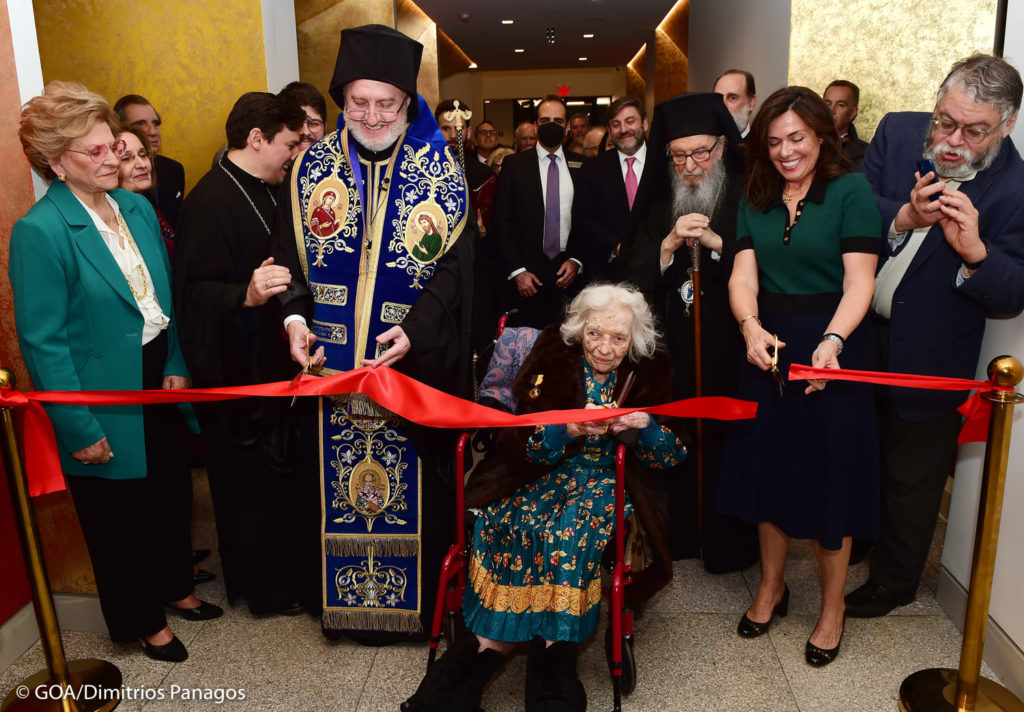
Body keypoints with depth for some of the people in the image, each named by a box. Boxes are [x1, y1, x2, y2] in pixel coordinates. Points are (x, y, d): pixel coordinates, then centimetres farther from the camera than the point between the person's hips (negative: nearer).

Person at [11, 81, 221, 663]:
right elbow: (43, 342, -18)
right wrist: (79, 429, -17)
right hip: (105, 403, -6)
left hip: (158, 385, 7)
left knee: (172, 491, 22)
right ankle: (144, 623, 36)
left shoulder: (137, 208, 2)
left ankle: (176, 588, 47)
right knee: (122, 517, 13)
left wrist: (177, 365, -1)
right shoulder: (39, 232, -18)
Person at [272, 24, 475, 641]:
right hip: (333, 362, 2)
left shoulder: (441, 173, -3)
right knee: (343, 478, 11)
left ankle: (422, 598, 28)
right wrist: (295, 317, -12)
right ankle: (355, 600, 29)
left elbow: (454, 265, -8)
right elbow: (289, 257, 6)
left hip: (417, 363, -2)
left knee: (415, 482, 8)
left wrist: (413, 330, -22)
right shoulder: (312, 169, 5)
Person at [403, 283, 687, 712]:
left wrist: (644, 424, -19)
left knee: (573, 530, -32)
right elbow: (527, 444, -9)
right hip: (545, 475, 0)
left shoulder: (649, 372, 3)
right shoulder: (554, 359, -1)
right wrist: (570, 429, -29)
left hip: (607, 483, 0)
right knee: (508, 521, -29)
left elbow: (672, 455, 2)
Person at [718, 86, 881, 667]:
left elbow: (859, 281, -13)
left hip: (833, 347, -4)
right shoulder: (757, 199, 8)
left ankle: (833, 608, 25)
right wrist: (751, 326, -21)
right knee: (769, 464, 12)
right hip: (770, 347, 4)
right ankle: (772, 588, 32)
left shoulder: (851, 190, -6)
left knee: (829, 472, 4)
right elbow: (744, 275, -1)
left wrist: (831, 343, -29)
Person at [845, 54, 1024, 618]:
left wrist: (975, 251, -36)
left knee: (910, 478, 14)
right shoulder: (898, 132, -7)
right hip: (859, 334, 4)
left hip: (926, 358, -4)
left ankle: (893, 583, 38)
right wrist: (903, 217, -27)